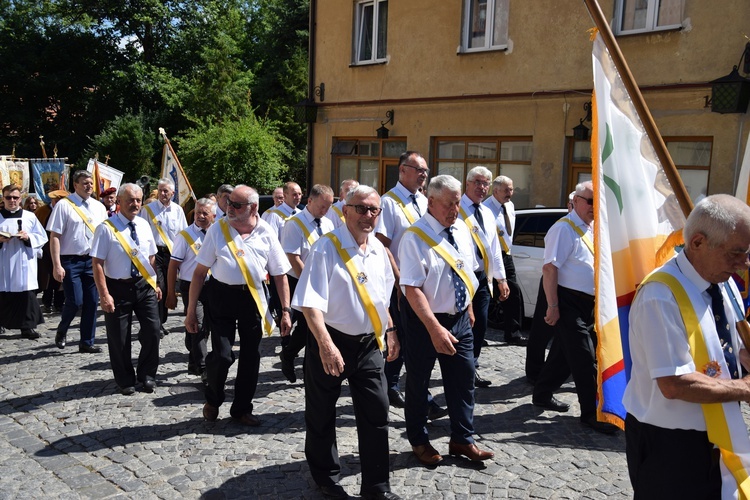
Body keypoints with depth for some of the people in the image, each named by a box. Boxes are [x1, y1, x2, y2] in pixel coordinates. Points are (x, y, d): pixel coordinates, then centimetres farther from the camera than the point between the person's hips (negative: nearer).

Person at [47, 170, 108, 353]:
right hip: (71, 261, -4)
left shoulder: (99, 207, 10)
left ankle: (87, 342, 18)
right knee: (75, 301, -7)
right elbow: (55, 236, -8)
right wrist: (57, 265, -13)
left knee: (92, 303, 6)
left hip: (93, 260, 5)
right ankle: (61, 331, 23)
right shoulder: (64, 205, -5)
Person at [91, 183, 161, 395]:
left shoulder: (144, 225, 5)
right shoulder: (106, 228, -11)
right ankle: (125, 380, 26)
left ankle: (146, 374, 25)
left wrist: (155, 283, 10)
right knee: (119, 338, 7)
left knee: (152, 331, 3)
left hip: (144, 285, 4)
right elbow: (97, 263, -13)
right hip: (118, 287, -4)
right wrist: (104, 294, -17)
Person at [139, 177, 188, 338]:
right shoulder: (148, 209, -1)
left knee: (168, 288, 9)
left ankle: (161, 322, 21)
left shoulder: (178, 210, 9)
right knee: (158, 287, -11)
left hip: (172, 253, 4)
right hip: (155, 252, -4)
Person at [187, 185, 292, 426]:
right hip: (222, 295, -1)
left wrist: (285, 311, -2)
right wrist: (191, 310, -3)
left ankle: (242, 408, 30)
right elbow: (200, 271, -2)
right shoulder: (218, 229, -5)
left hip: (253, 297, 2)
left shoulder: (266, 233, -3)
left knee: (250, 356, 9)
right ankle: (213, 400, 25)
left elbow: (280, 275, 2)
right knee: (222, 355, -7)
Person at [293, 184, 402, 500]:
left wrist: (390, 330, 17)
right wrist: (326, 345, -32)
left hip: (369, 344, 6)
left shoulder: (378, 249, 6)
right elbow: (311, 303, -23)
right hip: (331, 343, -5)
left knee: (376, 413, 7)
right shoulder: (326, 249, -16)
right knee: (322, 415, 12)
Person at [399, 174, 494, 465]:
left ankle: (463, 440, 30)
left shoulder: (462, 229, 2)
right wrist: (434, 327, -30)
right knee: (418, 383, 11)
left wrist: (469, 307, 17)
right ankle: (419, 441, 30)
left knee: (464, 379, 12)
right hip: (425, 321, -6)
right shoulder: (415, 237, -20)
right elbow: (412, 288, -25)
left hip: (460, 319, 6)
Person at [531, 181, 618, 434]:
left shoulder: (594, 228, 13)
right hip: (570, 302, -8)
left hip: (590, 302, 8)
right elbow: (549, 268, -20)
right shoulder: (564, 229, -14)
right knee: (584, 358, -4)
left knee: (564, 352, 16)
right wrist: (553, 306, -23)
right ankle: (591, 412, 6)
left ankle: (543, 394, 31)